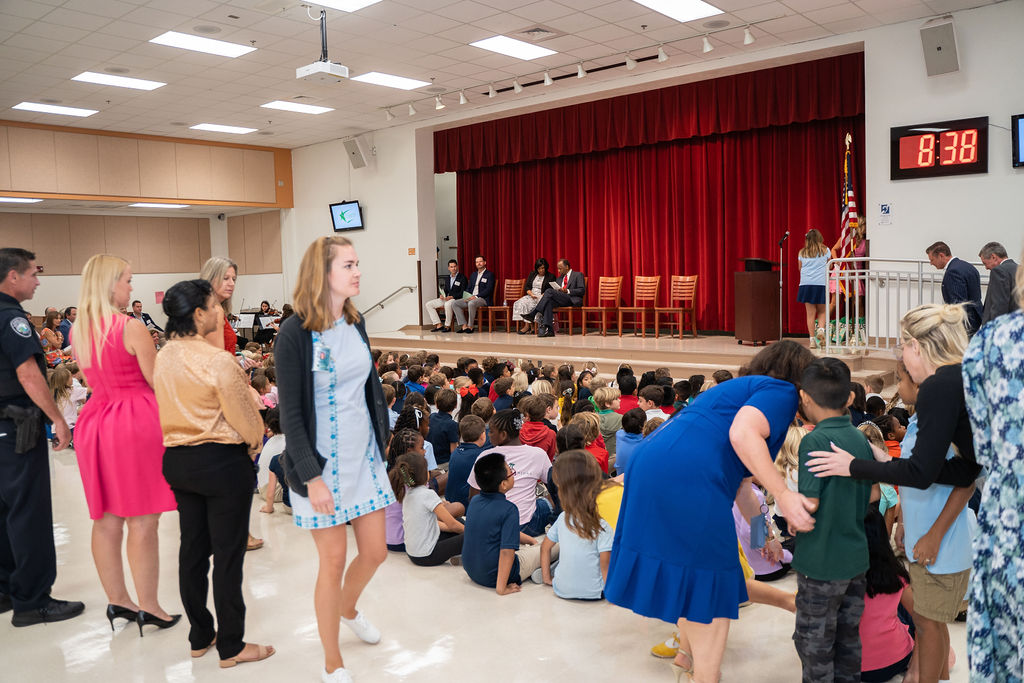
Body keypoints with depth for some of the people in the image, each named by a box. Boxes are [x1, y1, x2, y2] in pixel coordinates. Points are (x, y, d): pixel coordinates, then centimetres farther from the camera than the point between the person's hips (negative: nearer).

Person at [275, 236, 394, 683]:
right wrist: (311, 476, -18)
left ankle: (347, 609, 46)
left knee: (375, 551, 13)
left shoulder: (355, 323, 4)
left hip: (364, 455, 6)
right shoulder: (295, 333, -15)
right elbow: (290, 412, -15)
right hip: (322, 461, -6)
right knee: (333, 561, 4)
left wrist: (382, 441, 12)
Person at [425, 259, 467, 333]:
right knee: (429, 304, -5)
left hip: (457, 299, -8)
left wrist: (451, 296, -21)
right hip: (447, 299, 8)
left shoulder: (462, 278, -4)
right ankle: (438, 325, -10)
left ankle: (447, 326, -27)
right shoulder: (447, 278, 17)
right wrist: (442, 295, -3)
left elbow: (463, 293, -11)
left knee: (448, 304, -41)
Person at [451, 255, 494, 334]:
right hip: (471, 298, 7)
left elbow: (488, 290, -10)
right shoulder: (473, 274, 23)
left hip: (483, 299, -7)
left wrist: (476, 296, -19)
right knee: (454, 303, -13)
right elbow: (468, 288, 22)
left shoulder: (489, 275, 1)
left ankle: (470, 326, -27)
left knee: (471, 303, -39)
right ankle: (464, 325, -18)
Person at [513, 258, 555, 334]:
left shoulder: (551, 276, 4)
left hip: (542, 297, -5)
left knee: (530, 304, -32)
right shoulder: (532, 274, 17)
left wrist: (542, 296, -18)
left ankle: (527, 326, -30)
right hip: (531, 295, 5)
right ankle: (522, 324, -30)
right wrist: (531, 294, -9)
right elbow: (527, 287, 11)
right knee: (521, 302, -24)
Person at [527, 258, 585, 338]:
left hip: (573, 300, -6)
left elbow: (582, 291, -3)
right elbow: (556, 290, 26)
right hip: (560, 300, 6)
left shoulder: (578, 275, 9)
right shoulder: (559, 278, 29)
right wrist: (557, 290, 1)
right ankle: (548, 330, -39)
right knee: (549, 302, -30)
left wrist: (567, 291, -14)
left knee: (549, 291, -25)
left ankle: (533, 314, -28)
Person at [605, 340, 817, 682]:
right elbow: (742, 434, -20)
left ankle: (688, 653, 45)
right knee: (711, 584, 5)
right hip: (687, 479, -10)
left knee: (694, 576, 27)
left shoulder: (743, 387, 31)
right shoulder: (781, 391, 3)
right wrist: (783, 495, -18)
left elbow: (736, 477, 35)